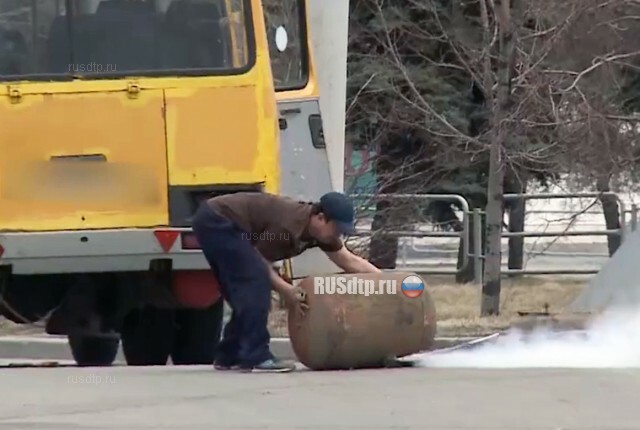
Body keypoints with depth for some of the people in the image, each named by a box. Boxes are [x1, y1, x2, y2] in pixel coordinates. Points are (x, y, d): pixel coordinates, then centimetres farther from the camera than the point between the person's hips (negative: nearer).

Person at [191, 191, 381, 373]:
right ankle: (254, 358, -18)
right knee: (255, 281, -17)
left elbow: (351, 262, 9)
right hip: (216, 221, -10)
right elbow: (261, 260, -16)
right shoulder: (290, 225, -25)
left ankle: (228, 356, 17)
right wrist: (284, 289, -21)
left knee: (247, 291, 11)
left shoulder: (321, 232, 3)